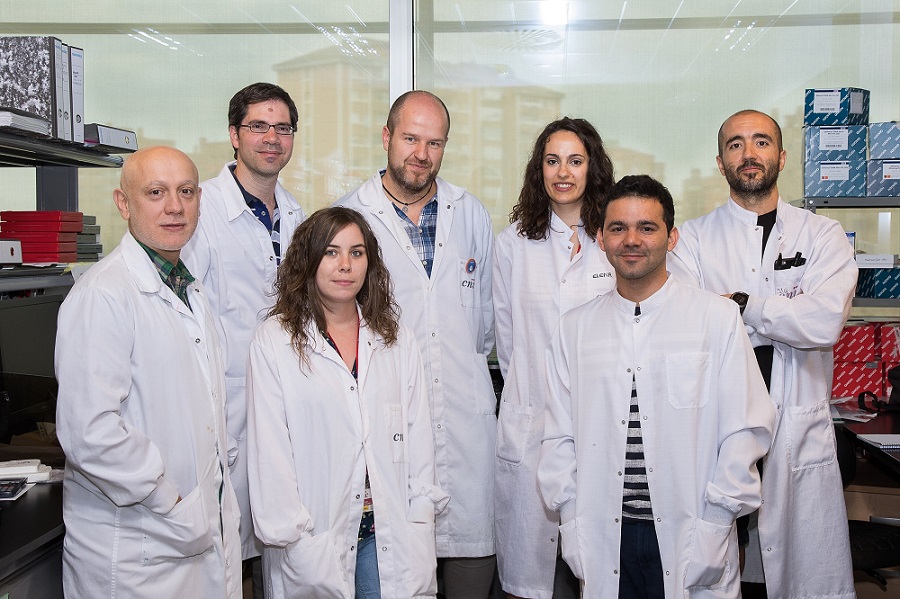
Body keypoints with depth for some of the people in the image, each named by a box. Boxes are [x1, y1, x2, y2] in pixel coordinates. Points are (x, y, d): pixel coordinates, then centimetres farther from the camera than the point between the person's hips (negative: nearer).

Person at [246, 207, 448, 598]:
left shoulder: (397, 340, 8)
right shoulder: (273, 341, -4)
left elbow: (418, 433, 7)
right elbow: (269, 448, -6)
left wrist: (420, 519, 1)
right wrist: (290, 534, -11)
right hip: (315, 539, -2)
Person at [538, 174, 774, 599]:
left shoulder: (718, 318, -1)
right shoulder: (575, 329, 6)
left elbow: (745, 430, -3)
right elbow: (559, 438, 7)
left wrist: (713, 526, -8)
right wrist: (573, 527, -1)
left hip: (689, 538, -2)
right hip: (604, 543, 2)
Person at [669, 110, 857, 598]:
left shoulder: (822, 235, 6)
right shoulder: (694, 237, 6)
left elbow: (825, 322, -10)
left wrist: (740, 305, -8)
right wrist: (783, 318, -10)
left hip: (799, 434, 1)